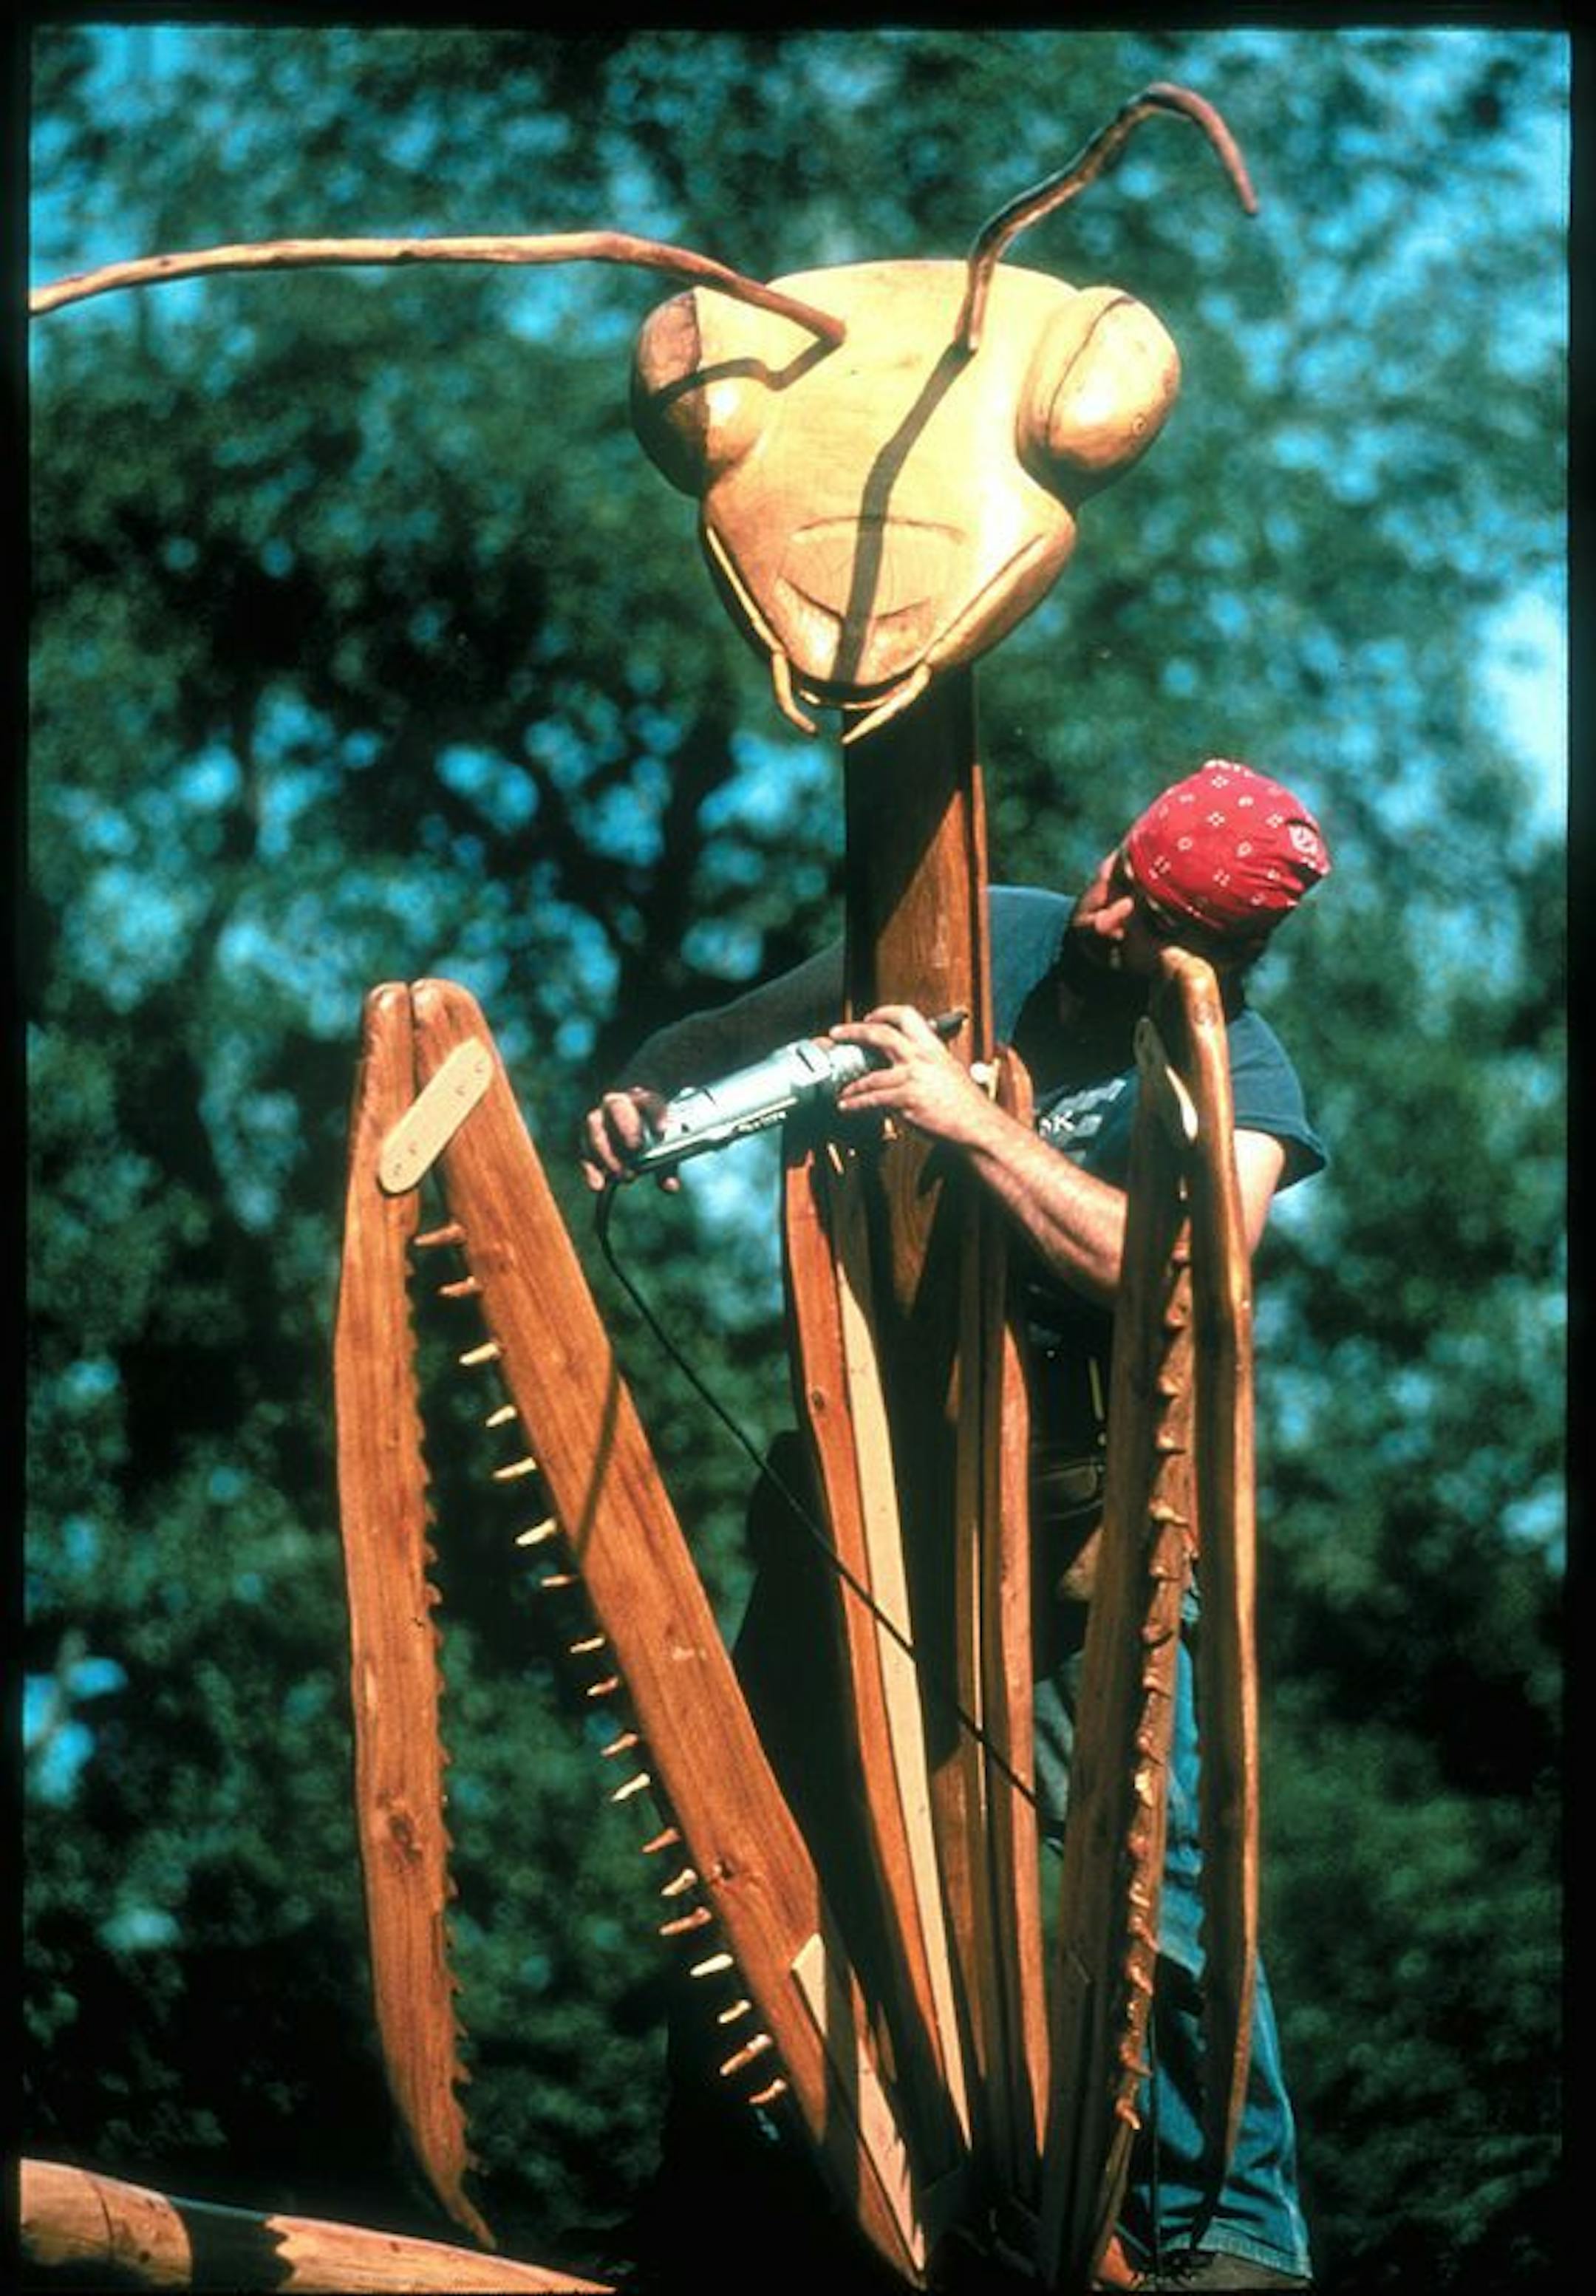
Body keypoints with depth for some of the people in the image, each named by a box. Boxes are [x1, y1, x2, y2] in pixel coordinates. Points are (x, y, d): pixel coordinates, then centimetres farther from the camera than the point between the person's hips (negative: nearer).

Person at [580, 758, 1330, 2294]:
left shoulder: (1236, 1072, -12)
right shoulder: (982, 942, 1)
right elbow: (739, 1031, 12)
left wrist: (976, 1124, -31)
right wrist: (643, 1097, -10)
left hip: (1081, 1524, -4)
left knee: (1157, 1876, -14)